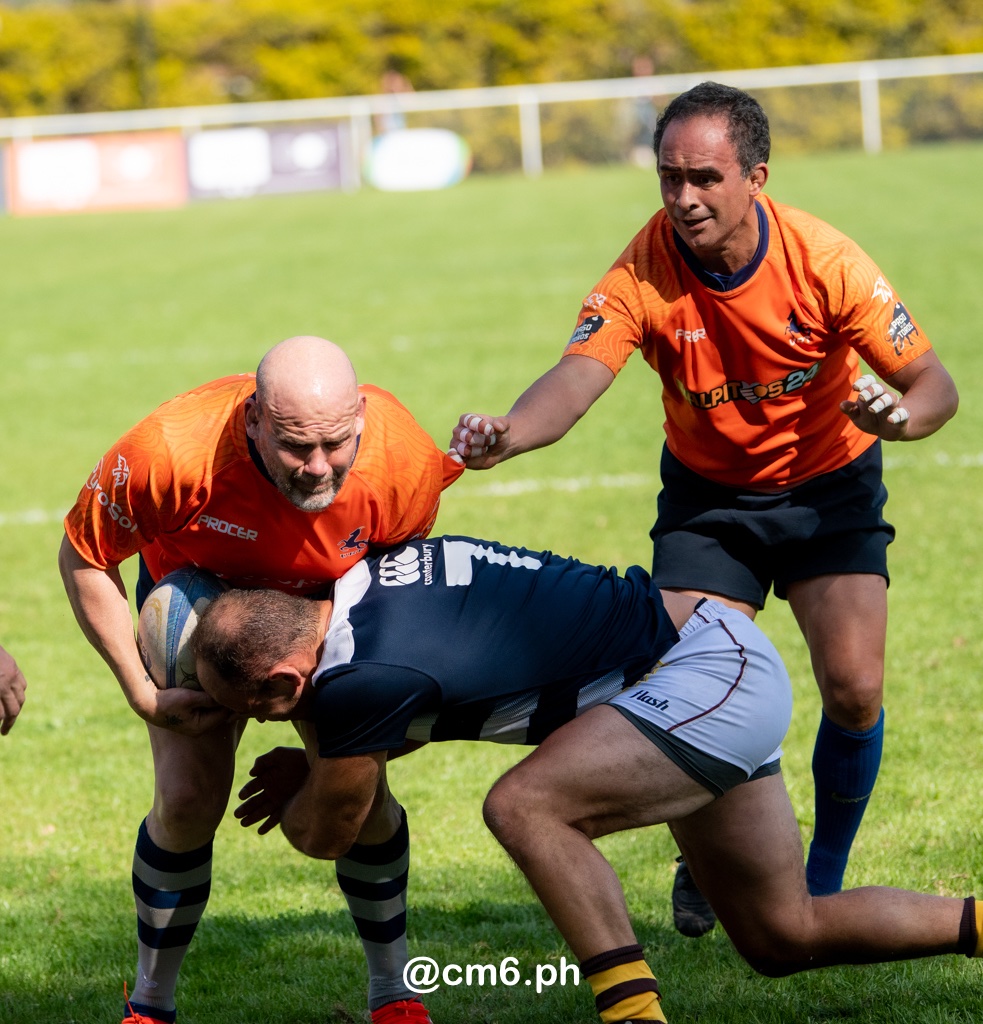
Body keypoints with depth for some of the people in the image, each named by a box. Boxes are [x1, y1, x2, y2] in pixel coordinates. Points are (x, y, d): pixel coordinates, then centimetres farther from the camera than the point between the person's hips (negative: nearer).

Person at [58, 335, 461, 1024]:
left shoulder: (405, 459, -35)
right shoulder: (172, 450, -42)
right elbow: (83, 558, -21)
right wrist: (142, 693, -23)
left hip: (330, 611, 1)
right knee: (188, 798, -10)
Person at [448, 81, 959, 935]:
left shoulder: (824, 261, -24)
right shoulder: (644, 272, -23)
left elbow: (934, 384, -18)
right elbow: (575, 378, -36)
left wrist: (900, 414, -43)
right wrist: (505, 436, -57)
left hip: (828, 486, -1)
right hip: (707, 495, 1)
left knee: (855, 691, -15)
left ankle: (823, 885, 10)